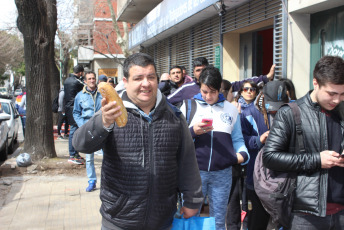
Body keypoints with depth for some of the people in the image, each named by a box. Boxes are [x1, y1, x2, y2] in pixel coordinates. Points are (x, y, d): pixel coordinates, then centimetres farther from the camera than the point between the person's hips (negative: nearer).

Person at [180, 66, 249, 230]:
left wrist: (243, 154, -5)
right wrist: (193, 131, -17)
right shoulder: (189, 106, 4)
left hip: (223, 173, 2)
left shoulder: (231, 109, 10)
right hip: (195, 171, -1)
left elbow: (237, 139, 14)